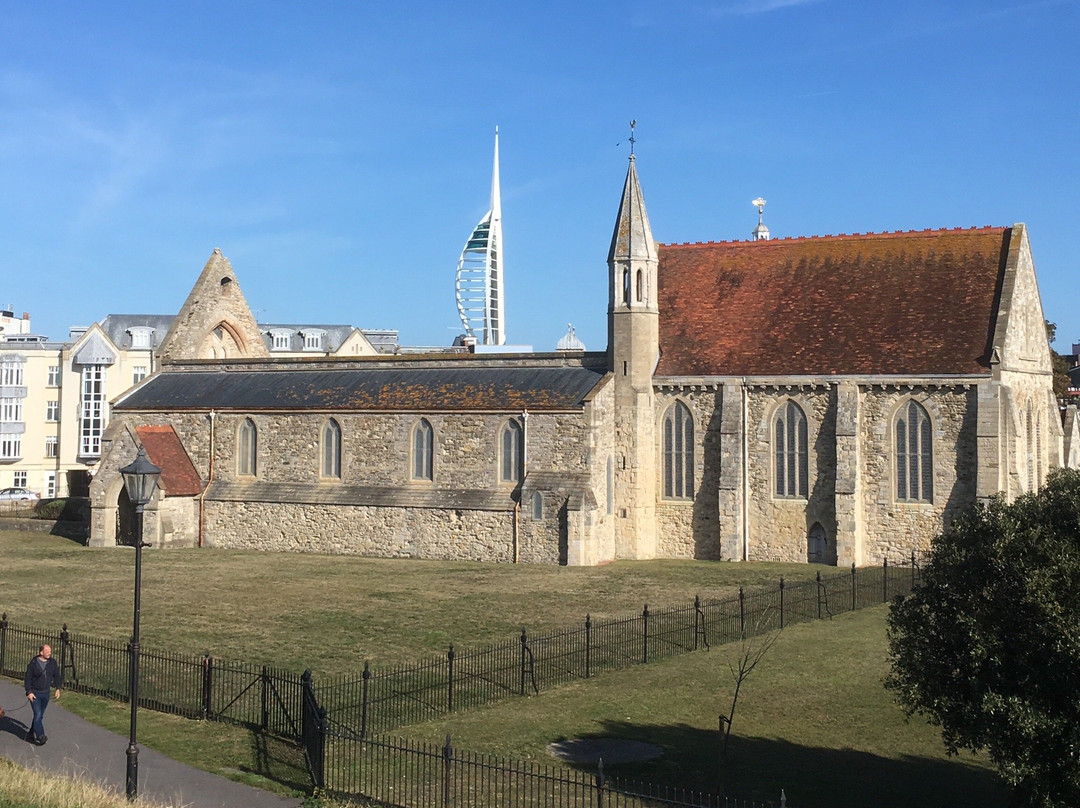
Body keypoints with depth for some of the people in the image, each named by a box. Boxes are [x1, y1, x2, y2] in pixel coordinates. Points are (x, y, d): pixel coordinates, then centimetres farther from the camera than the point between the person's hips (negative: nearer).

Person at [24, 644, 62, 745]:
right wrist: (29, 692, -15)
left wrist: (58, 688, -1)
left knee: (40, 715, 11)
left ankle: (31, 735, 25)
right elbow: (28, 678, -9)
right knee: (37, 714, -14)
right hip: (34, 693, -5)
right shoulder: (33, 663, -13)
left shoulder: (52, 663, -1)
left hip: (45, 693, 5)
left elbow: (56, 676, 8)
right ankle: (40, 736, -18)